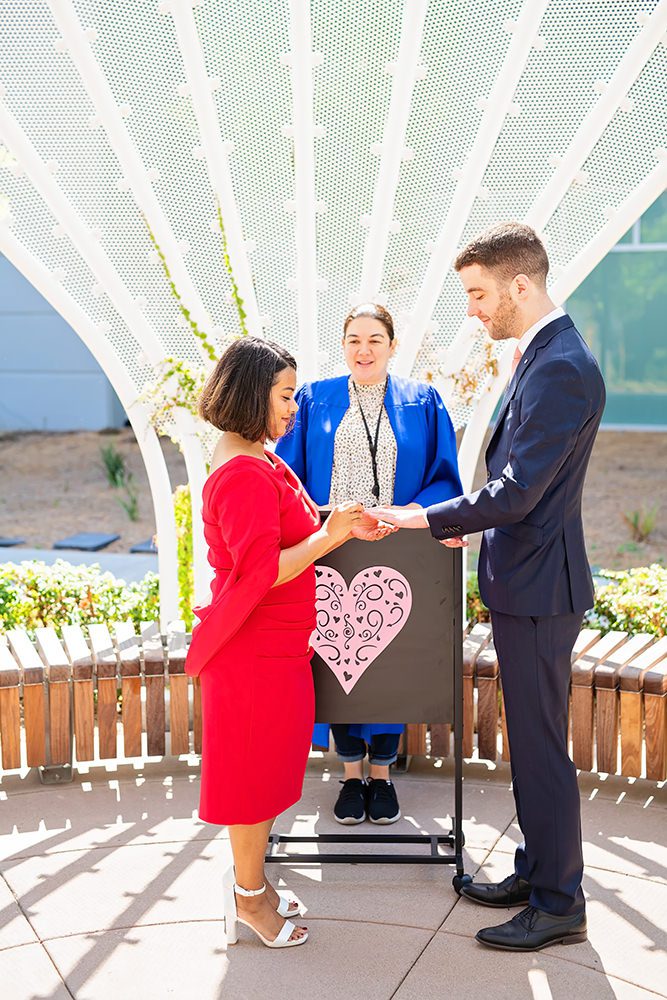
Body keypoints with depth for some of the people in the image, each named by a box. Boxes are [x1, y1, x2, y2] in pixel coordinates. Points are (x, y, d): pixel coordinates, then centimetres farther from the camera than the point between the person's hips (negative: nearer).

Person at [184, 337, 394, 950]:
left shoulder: (258, 461, 11)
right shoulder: (244, 473, -23)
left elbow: (288, 535, 17)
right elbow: (261, 572, -27)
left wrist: (342, 529, 5)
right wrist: (329, 536, -21)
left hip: (276, 643, 10)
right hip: (254, 650, -10)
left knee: (267, 763, 18)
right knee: (255, 767, 3)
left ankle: (250, 882, 32)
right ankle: (249, 897, 18)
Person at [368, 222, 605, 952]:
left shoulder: (561, 369, -22)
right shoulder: (541, 355, 10)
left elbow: (515, 493, -25)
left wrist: (421, 519, -18)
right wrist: (466, 523, 13)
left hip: (539, 588, -10)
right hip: (524, 581, 10)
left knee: (541, 747, 1)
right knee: (530, 741, 19)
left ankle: (558, 906, 15)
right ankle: (537, 872, 34)